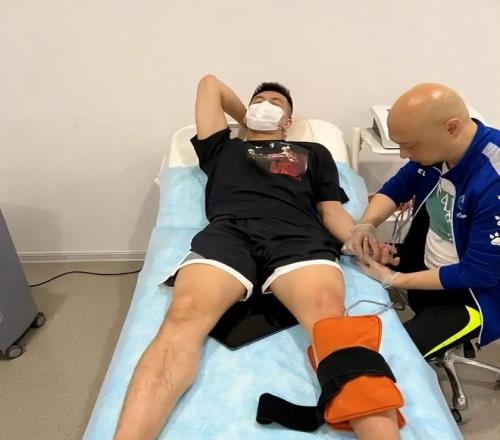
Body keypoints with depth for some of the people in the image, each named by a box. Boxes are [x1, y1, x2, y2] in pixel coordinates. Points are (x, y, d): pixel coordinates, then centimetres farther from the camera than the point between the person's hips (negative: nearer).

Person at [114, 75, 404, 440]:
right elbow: (210, 83, 50)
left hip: (298, 236, 0)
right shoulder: (223, 148, 38)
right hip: (228, 233, 1)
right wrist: (247, 120, 55)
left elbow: (332, 210, 22)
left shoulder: (313, 153, 36)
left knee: (330, 320, -34)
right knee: (183, 318, -31)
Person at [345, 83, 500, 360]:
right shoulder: (436, 146, -11)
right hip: (425, 263, 7)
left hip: (473, 292, -7)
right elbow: (397, 187, 5)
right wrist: (366, 225, -15)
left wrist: (392, 280, -23)